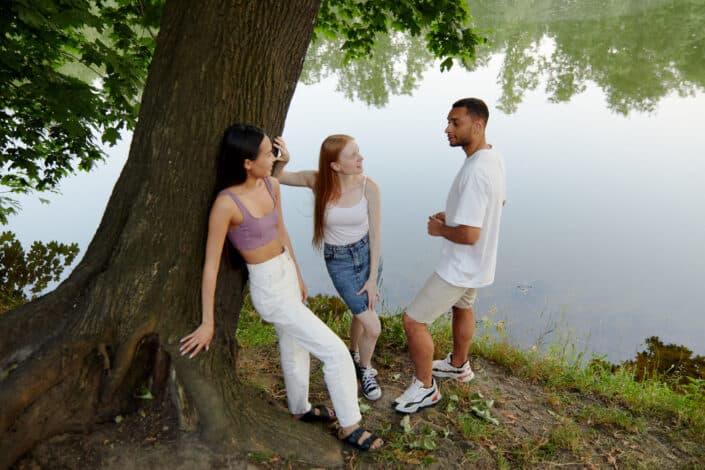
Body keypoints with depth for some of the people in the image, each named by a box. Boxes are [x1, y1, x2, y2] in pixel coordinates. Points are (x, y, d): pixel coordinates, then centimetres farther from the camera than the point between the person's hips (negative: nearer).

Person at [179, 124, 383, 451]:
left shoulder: (271, 185, -3)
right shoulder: (227, 203, -24)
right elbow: (211, 264, -19)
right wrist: (208, 323, -13)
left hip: (287, 275, 8)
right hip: (269, 289, -7)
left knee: (295, 348, 26)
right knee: (336, 352, -3)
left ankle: (300, 409, 51)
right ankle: (350, 426, 18)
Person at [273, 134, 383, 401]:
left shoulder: (369, 187, -17)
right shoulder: (317, 181, -19)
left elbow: (375, 235, -10)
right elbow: (276, 177, -5)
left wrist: (373, 278, -8)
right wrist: (282, 160, -28)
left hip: (367, 254, 2)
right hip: (338, 260, -2)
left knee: (361, 315, 18)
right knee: (373, 327, -5)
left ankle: (354, 355, 51)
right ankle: (364, 369, 27)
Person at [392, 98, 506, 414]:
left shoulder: (475, 173, -33)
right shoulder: (493, 158, -1)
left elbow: (469, 234, -35)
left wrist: (440, 229, -15)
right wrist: (453, 214, 7)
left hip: (461, 266, -10)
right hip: (478, 261, 10)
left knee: (413, 321, 0)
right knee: (462, 307, 31)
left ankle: (425, 387, 19)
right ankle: (459, 365, 54)